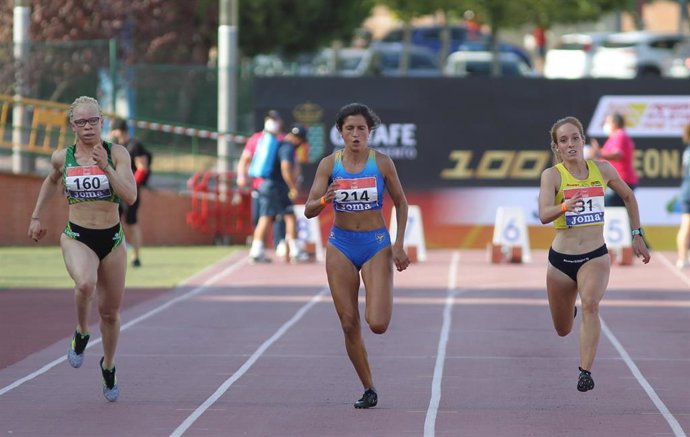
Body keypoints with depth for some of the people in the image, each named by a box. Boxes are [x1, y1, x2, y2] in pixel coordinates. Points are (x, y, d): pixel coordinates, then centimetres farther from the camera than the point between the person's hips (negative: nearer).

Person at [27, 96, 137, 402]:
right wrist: (36, 217, 21)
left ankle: (108, 366, 38)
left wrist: (105, 167, -25)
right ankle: (81, 335, -5)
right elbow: (51, 181, 22)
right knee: (85, 284, -34)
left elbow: (130, 196, -15)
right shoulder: (62, 157, 0)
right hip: (77, 238, -1)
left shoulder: (117, 154, -6)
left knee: (110, 312, 11)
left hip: (112, 239, 1)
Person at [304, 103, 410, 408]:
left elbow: (401, 203, 6)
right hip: (341, 245, 2)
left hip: (376, 244, -2)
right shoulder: (329, 164, -2)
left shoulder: (382, 163, -4)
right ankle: (368, 389, 14)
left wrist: (399, 245, -2)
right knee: (349, 325, 0)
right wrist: (325, 200, -27)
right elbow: (309, 210, -4)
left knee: (378, 325, -14)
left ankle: (376, 307, 24)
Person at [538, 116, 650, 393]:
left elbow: (628, 197, 17)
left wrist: (637, 235, 15)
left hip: (595, 256, 0)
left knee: (591, 304, -30)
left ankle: (586, 372, -30)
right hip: (561, 258, 0)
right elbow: (544, 215, -25)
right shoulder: (552, 175, -10)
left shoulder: (603, 170, -1)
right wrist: (565, 207, -45)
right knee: (563, 330, 15)